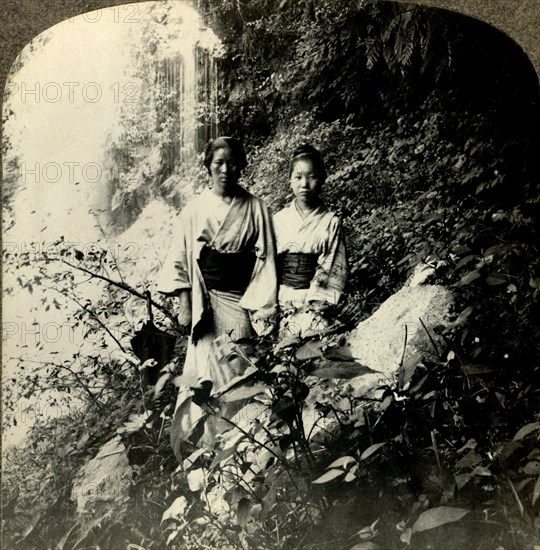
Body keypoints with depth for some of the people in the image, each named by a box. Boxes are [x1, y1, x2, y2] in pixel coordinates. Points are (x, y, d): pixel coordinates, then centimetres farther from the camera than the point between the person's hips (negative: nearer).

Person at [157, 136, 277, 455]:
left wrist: (262, 309, -6)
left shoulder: (255, 209, 1)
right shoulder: (194, 210, 4)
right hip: (205, 303, 1)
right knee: (206, 374, 1)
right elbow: (180, 261, 5)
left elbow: (265, 260, -1)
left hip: (241, 302, -1)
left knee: (237, 375, 1)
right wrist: (184, 305, -2)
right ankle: (203, 446, 16)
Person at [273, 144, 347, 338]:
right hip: (279, 303, 2)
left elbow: (331, 272, -3)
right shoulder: (279, 220, 5)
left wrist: (311, 306, -11)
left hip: (313, 306, -2)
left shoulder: (330, 222, -2)